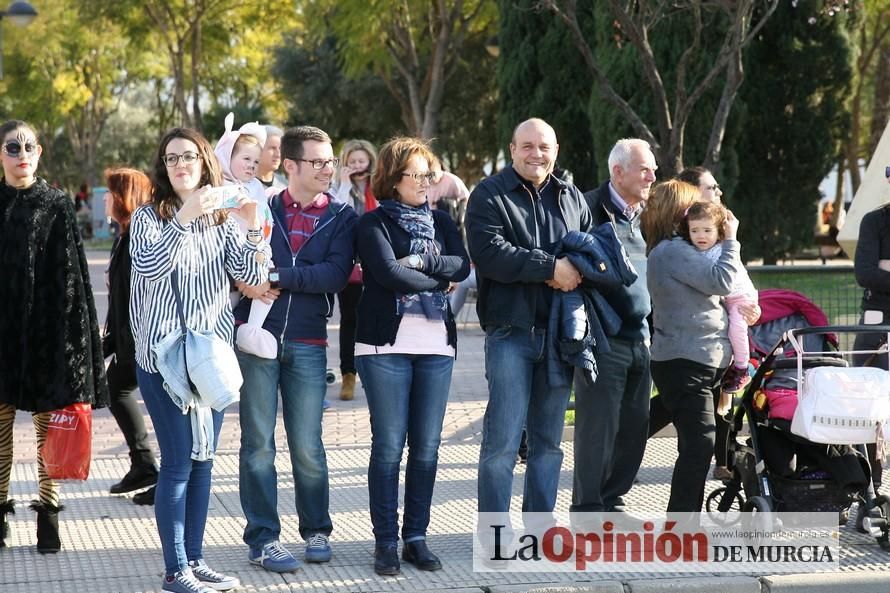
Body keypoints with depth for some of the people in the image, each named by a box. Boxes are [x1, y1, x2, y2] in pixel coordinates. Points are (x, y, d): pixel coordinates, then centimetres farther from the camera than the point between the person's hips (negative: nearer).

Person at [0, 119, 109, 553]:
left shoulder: (57, 206, 2)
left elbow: (72, 276, -1)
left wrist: (72, 336, -8)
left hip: (45, 333, -2)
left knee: (48, 427, 1)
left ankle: (48, 511, 8)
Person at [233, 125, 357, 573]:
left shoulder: (342, 218, 3)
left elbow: (336, 274, -11)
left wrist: (277, 276, -16)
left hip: (307, 343, 0)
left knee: (307, 446, 5)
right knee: (258, 442, 2)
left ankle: (316, 530, 22)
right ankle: (263, 539, 9)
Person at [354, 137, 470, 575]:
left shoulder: (440, 222, 16)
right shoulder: (374, 223, 1)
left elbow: (462, 265, -1)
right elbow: (388, 271, -15)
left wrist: (421, 262, -14)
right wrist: (439, 282, -6)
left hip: (436, 346, 4)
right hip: (386, 345, -4)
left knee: (426, 447, 4)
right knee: (388, 446, -3)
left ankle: (416, 537, 11)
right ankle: (386, 542, 3)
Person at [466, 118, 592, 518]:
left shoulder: (572, 199, 16)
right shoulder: (490, 195, -2)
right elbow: (489, 252, -16)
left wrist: (575, 269, -8)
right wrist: (550, 267, -18)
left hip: (560, 332, 5)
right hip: (511, 332, -5)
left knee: (549, 440, 11)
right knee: (502, 441, -7)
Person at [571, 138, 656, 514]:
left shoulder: (645, 215, 15)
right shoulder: (591, 209, -8)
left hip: (639, 340, 7)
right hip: (604, 341, -7)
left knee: (634, 428, 10)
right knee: (598, 427, -5)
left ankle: (613, 500, 21)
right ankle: (587, 508, 3)